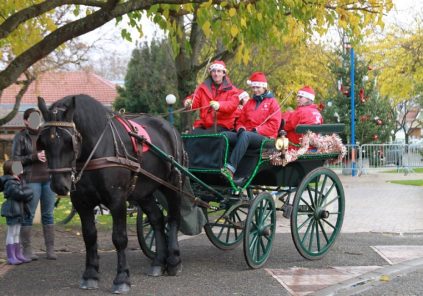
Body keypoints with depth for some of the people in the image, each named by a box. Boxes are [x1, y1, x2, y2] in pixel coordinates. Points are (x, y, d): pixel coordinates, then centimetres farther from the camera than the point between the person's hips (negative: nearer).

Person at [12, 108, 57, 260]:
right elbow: (15, 159, -4)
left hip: (48, 178, 4)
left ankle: (50, 249, 10)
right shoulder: (20, 137, 0)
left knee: (48, 214, 6)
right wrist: (35, 157, -15)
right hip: (31, 180, -4)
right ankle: (27, 249, 7)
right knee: (28, 215, -1)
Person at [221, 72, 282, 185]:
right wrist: (240, 128, 0)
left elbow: (273, 125, -4)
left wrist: (256, 130, -13)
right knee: (225, 135, -23)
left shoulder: (272, 102, 8)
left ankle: (231, 168, -52)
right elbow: (241, 121, 25)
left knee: (245, 135, -39)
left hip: (264, 138, -6)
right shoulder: (249, 103, 25)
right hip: (246, 134, 6)